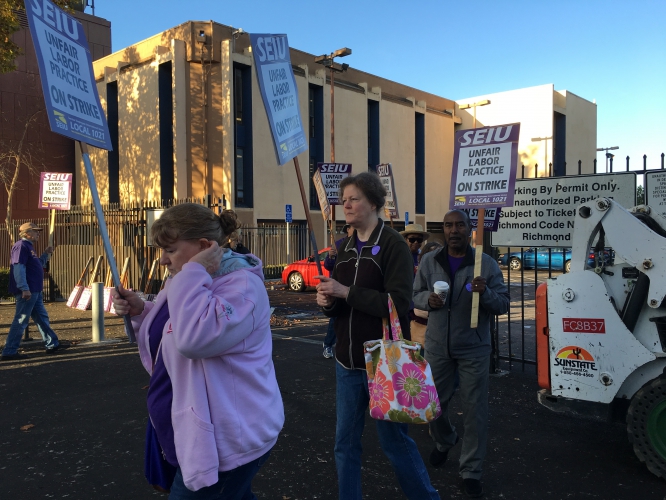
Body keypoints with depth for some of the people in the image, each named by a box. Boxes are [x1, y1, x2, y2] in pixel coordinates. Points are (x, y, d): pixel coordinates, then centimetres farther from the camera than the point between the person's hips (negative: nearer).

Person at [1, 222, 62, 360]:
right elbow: (18, 268, -21)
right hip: (27, 291, -11)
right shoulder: (21, 246, -12)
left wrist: (47, 254, 20)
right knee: (20, 321, -7)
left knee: (42, 318, 15)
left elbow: (38, 265, 33)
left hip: (35, 291, 11)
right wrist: (24, 288, -27)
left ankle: (52, 345, 24)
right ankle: (9, 352, -2)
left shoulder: (29, 247, 19)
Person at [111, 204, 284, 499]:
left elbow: (194, 338, -39)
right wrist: (140, 311, 3)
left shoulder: (241, 284, -22)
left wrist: (194, 273, -28)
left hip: (227, 442, -9)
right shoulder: (193, 283, 8)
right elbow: (171, 340, 22)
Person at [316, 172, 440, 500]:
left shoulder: (393, 245, -11)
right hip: (347, 361, 6)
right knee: (345, 442, 12)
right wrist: (328, 302, -7)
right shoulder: (346, 248, 10)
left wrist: (346, 292, -22)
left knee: (394, 440, 9)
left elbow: (398, 303, -21)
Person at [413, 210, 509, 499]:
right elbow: (416, 295, 8)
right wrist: (428, 299, -14)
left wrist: (485, 293, -24)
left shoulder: (486, 263, -5)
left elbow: (503, 304, -4)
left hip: (473, 349, -2)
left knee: (474, 411, 3)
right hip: (437, 346, 2)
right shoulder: (429, 262, 0)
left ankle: (471, 472, 20)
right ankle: (443, 442, 46)